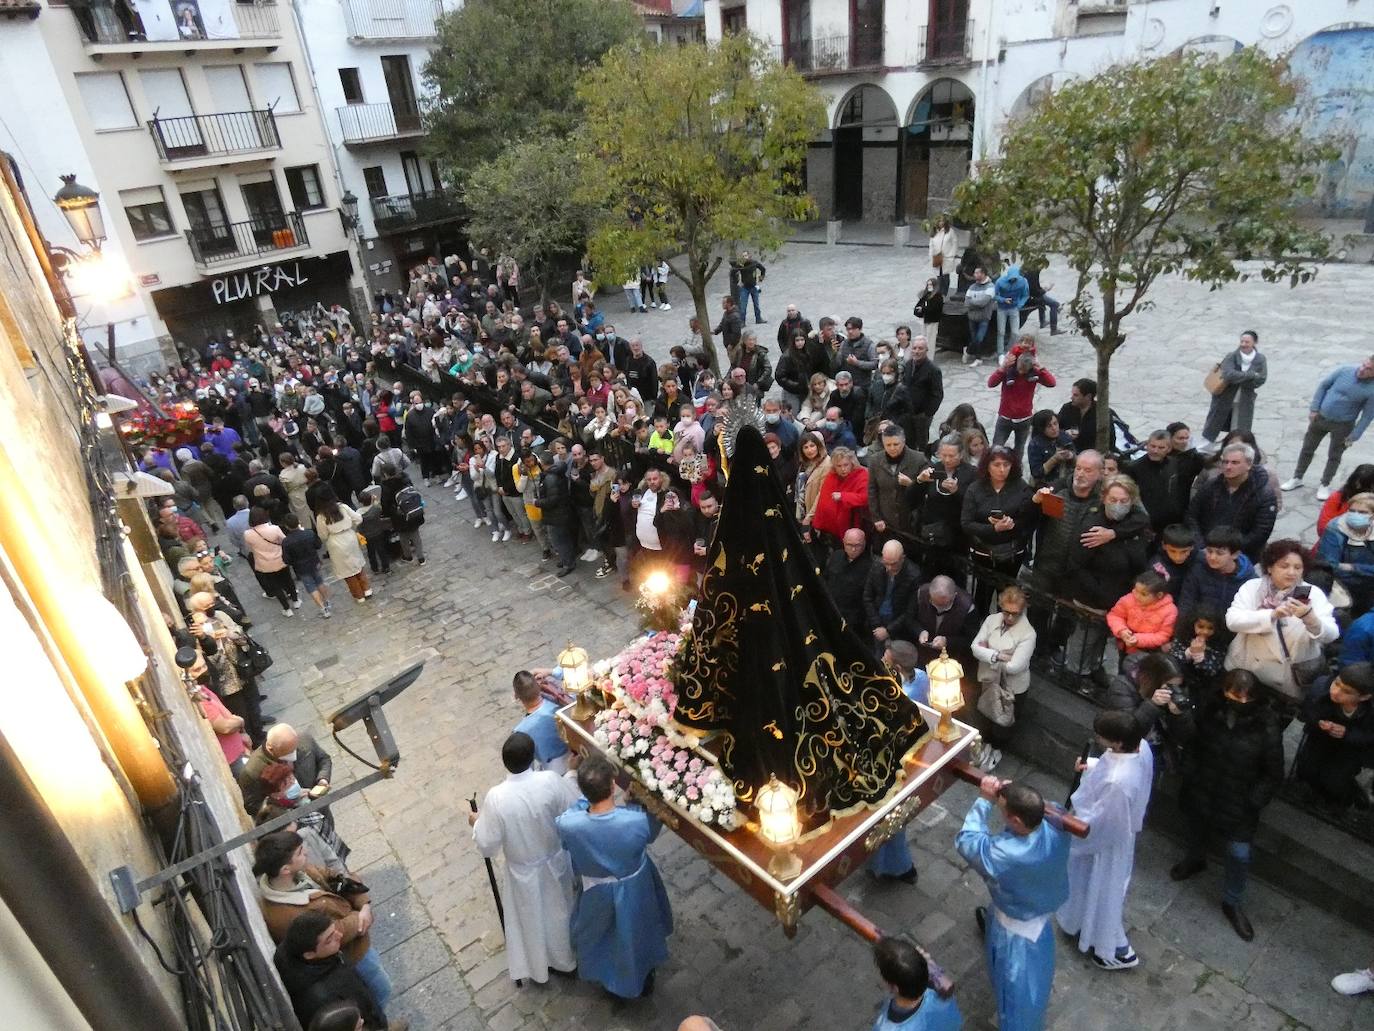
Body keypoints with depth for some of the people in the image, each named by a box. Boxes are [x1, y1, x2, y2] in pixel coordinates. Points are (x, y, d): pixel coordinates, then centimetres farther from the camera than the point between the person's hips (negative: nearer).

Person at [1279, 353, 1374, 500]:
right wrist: (1314, 409, -4)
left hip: (1342, 425, -2)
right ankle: (1297, 478, 29)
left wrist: (1353, 436, -11)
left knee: (1334, 456, 12)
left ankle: (1325, 485, 29)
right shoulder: (1345, 370, -14)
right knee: (1307, 449, 13)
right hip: (1321, 416, 3)